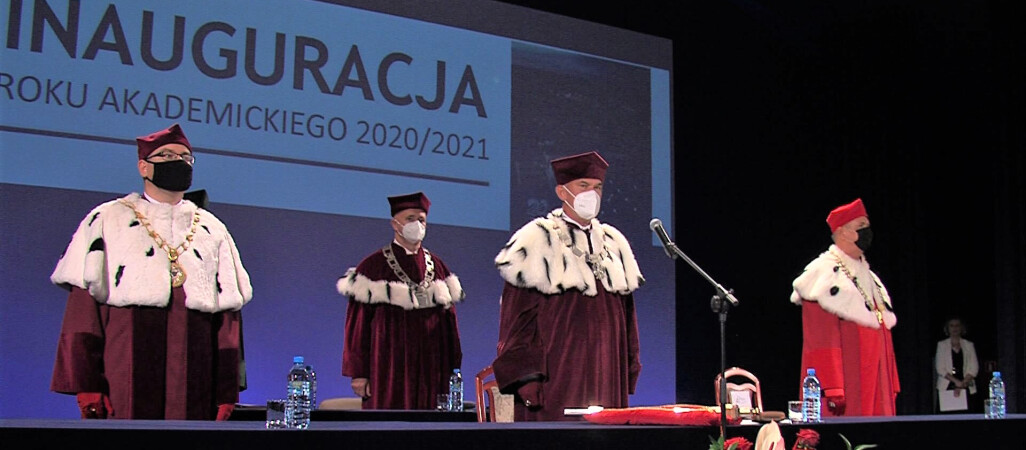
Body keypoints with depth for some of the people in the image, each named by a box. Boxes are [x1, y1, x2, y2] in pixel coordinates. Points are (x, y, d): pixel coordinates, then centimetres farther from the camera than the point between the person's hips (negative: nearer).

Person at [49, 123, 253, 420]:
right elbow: (83, 306, 1)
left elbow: (228, 310, 11)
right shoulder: (107, 221, 9)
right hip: (127, 377, -2)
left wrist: (227, 391, 2)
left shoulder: (213, 231, 16)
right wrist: (86, 383, -9)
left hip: (196, 381, 2)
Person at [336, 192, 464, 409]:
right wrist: (358, 373, -7)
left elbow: (449, 319, 13)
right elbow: (358, 324, -2)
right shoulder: (373, 267, 0)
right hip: (389, 366, -4)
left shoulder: (437, 267, 12)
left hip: (431, 367, 4)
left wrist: (453, 368, 9)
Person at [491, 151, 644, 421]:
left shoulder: (614, 244, 16)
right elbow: (516, 316, -7)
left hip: (607, 380, 6)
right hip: (555, 378, -5)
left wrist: (629, 373, 12)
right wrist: (525, 377, -14)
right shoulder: (537, 241, -2)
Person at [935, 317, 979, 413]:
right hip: (946, 388, -1)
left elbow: (974, 368, 4)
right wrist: (956, 381, -10)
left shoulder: (969, 345, 13)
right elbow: (940, 368, 2)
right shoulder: (942, 345, 10)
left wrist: (962, 384, -8)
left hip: (966, 389, 1)